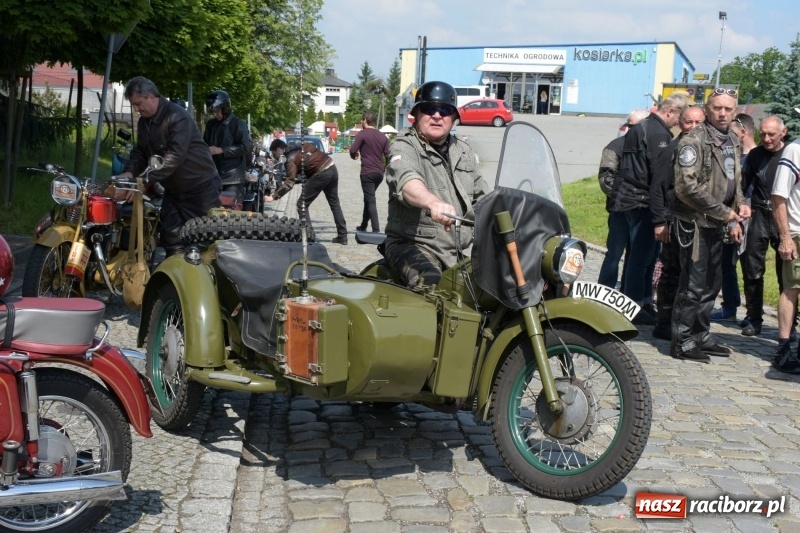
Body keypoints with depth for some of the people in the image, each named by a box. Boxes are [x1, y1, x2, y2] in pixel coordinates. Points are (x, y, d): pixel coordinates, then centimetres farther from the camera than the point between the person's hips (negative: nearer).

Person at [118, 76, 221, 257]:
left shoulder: (177, 117, -22)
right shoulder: (144, 122, 7)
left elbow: (175, 155, -31)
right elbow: (140, 151, 12)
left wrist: (146, 179, -36)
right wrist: (130, 172, -10)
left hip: (200, 186, -9)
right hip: (173, 188, 9)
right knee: (171, 237, 9)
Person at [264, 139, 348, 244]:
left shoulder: (291, 159, -10)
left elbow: (289, 182, -15)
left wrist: (273, 197, -14)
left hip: (321, 174, -9)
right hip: (332, 168, 9)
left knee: (302, 205, 3)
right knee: (334, 204, 17)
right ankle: (342, 236, 20)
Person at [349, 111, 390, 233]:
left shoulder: (362, 134, -7)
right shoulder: (382, 136, 11)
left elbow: (353, 150, -14)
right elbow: (388, 154, 9)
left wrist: (355, 156, 6)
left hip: (367, 172, -6)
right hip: (379, 172, 6)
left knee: (370, 201, -6)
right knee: (369, 198, 21)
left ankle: (376, 230, -14)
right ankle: (363, 226, 31)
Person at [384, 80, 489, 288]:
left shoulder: (463, 150, 17)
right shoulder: (404, 147, -7)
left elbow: (482, 197, 27)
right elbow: (406, 180, -31)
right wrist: (433, 202, -52)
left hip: (460, 249, 7)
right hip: (412, 244, -7)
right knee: (430, 283, -34)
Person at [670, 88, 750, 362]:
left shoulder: (732, 141, 14)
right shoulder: (694, 141, -14)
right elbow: (686, 187, -22)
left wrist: (739, 206, 8)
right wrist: (724, 212, -17)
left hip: (717, 225, 9)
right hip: (696, 223, -9)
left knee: (711, 285, 15)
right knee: (693, 285, -6)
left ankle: (701, 336, 26)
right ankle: (682, 342, 3)